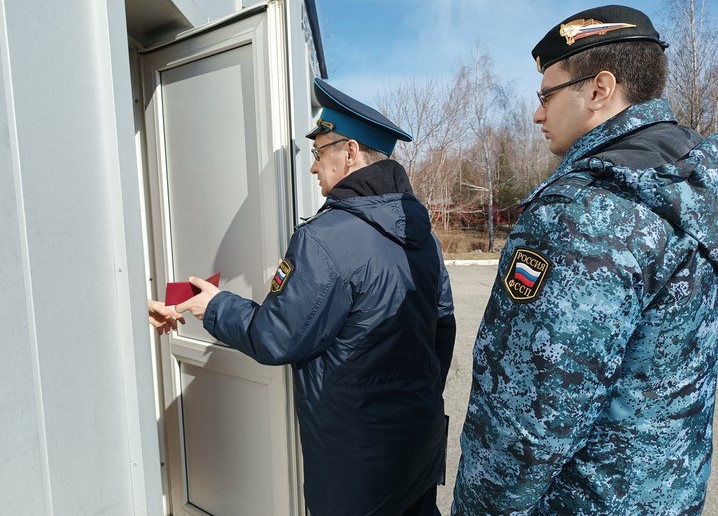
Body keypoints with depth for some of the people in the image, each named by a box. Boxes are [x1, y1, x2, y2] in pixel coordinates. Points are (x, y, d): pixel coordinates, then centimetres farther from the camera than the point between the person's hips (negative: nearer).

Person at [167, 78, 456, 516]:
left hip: (358, 460, -7)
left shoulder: (326, 238, -25)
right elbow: (444, 324, 7)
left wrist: (216, 307, 0)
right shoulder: (420, 227, 1)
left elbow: (275, 340, -18)